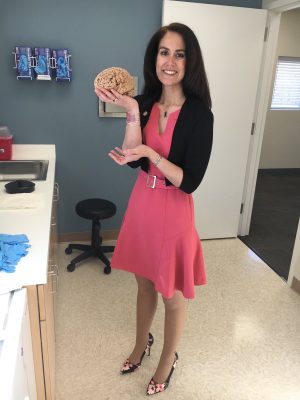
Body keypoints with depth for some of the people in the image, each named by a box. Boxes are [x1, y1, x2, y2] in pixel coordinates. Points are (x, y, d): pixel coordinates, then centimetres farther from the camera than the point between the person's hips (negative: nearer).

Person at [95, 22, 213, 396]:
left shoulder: (199, 114, -15)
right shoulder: (145, 103, 0)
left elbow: (189, 182, -17)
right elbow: (133, 159, -10)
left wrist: (151, 153, -28)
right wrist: (132, 113, -20)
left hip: (173, 212, -4)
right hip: (141, 204, 5)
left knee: (172, 294, 14)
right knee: (144, 282, 23)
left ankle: (168, 360, 42)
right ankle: (141, 344, 50)